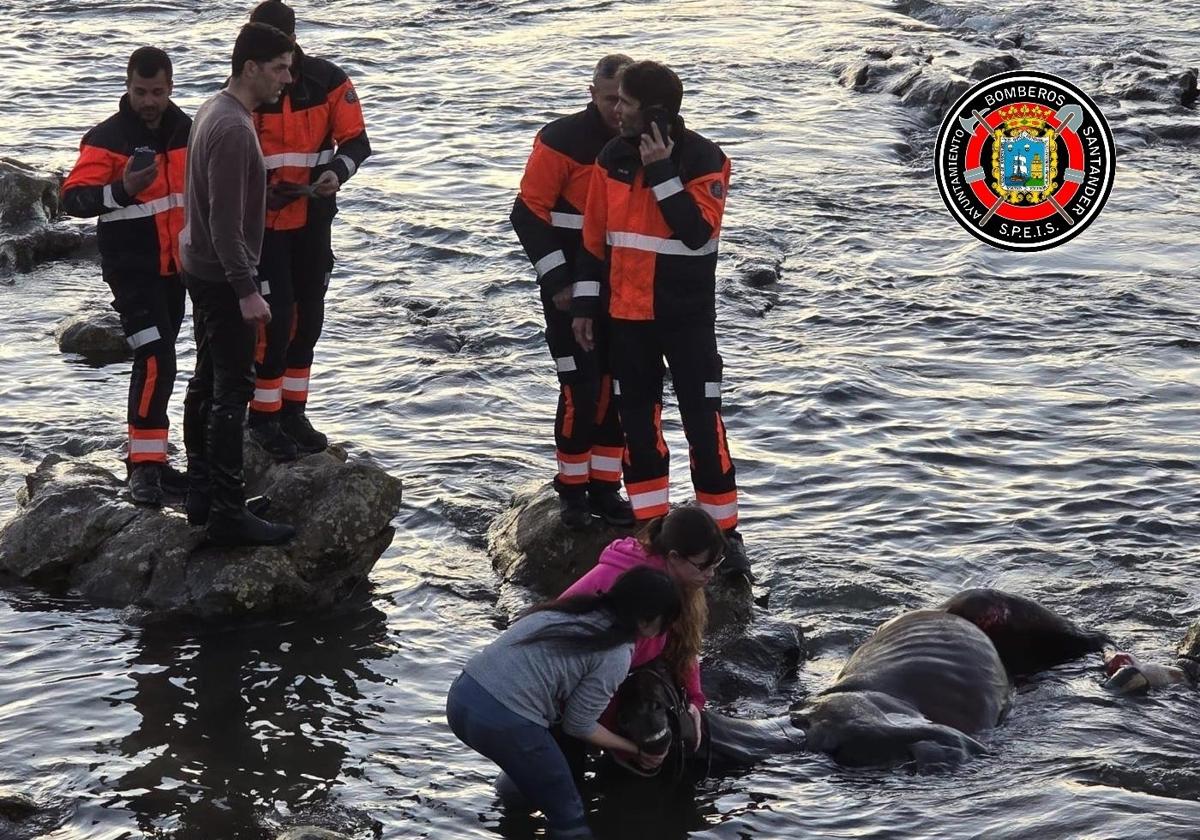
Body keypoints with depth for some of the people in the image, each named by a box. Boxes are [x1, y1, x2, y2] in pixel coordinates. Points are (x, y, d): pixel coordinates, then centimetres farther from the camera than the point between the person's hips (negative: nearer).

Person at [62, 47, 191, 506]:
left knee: (160, 362, 13)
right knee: (155, 359, -17)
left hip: (175, 266, 6)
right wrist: (123, 189, -37)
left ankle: (147, 458, 23)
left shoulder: (186, 130, 5)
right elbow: (73, 198, -22)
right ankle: (143, 465, -12)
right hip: (132, 269, -6)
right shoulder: (107, 138, -13)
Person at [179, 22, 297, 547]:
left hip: (201, 268, 11)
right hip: (222, 275, -11)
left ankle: (202, 494, 24)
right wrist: (246, 291, -24)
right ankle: (228, 515, -8)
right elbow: (226, 222, -25)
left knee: (207, 381, 15)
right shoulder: (234, 129, -22)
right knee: (233, 390, -8)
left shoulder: (214, 111, 9)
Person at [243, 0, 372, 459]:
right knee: (274, 317, -8)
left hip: (313, 219, 4)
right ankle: (263, 417, 5)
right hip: (262, 222, -3)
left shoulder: (327, 80, -8)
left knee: (308, 315, 11)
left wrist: (335, 172, -22)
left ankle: (293, 412, 26)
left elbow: (356, 141, -2)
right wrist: (259, 192, -21)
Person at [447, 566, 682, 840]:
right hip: (502, 723, -7)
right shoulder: (616, 656, -5)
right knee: (568, 817, 10)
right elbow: (578, 726, 1)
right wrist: (636, 749, 16)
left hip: (461, 695, 7)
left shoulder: (574, 608, 15)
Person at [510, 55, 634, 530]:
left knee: (618, 388, 6)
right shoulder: (562, 141, -13)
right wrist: (557, 281, -13)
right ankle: (572, 490, 8)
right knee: (581, 389, -7)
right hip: (572, 289, -5)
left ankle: (605, 487, 17)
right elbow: (529, 214, -10)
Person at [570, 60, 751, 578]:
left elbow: (697, 231, -23)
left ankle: (724, 533, 3)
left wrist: (662, 171, -24)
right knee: (637, 419, 9)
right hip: (627, 313, 5)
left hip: (688, 316, -5)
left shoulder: (703, 159, -11)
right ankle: (650, 528, 19)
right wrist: (585, 304, 8)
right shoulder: (613, 157, 4)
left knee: (702, 421, -4)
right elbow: (595, 236, 9)